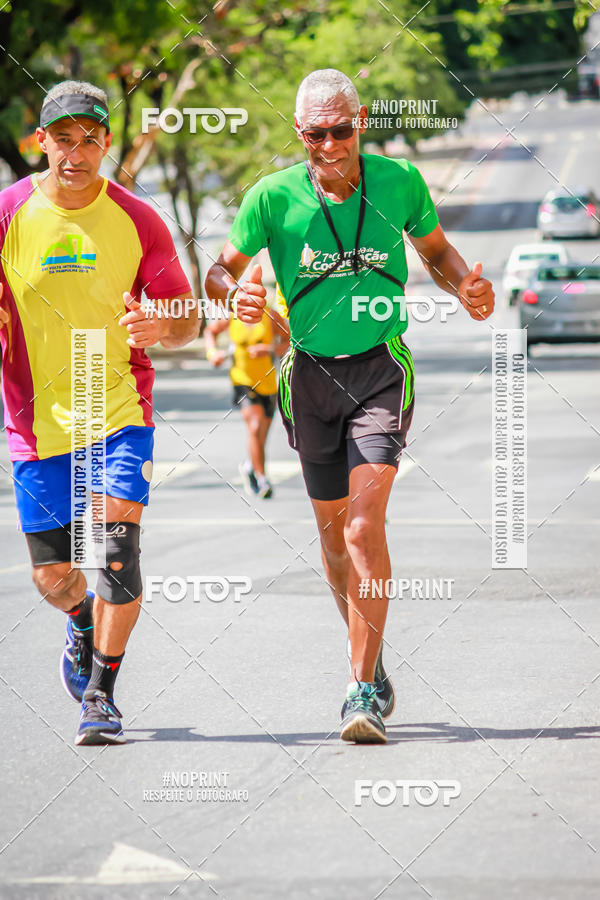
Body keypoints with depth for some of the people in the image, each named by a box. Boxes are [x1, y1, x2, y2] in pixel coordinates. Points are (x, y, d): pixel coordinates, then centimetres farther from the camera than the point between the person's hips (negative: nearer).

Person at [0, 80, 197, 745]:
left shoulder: (137, 220, -3)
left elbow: (186, 320, 3)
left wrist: (160, 327, -19)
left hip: (120, 410, -1)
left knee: (117, 546, -18)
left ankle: (101, 693, -3)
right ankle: (84, 625, 43)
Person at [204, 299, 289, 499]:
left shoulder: (271, 316, -7)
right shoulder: (230, 317, -1)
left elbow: (290, 342, -6)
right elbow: (210, 330, 18)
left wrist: (270, 349, -24)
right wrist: (212, 352, 1)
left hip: (267, 383, 1)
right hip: (242, 381, -1)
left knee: (260, 437, 12)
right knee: (255, 426, -23)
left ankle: (248, 466, 43)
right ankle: (261, 478, -17)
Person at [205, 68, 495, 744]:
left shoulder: (399, 180, -5)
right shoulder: (273, 197, -7)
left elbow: (435, 250, 13)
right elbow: (220, 270, 3)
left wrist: (466, 288, -7)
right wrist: (236, 292, -21)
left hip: (382, 370, -2)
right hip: (311, 375, 2)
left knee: (365, 526, -17)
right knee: (334, 534, 12)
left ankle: (364, 692, -14)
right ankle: (372, 665, 34)